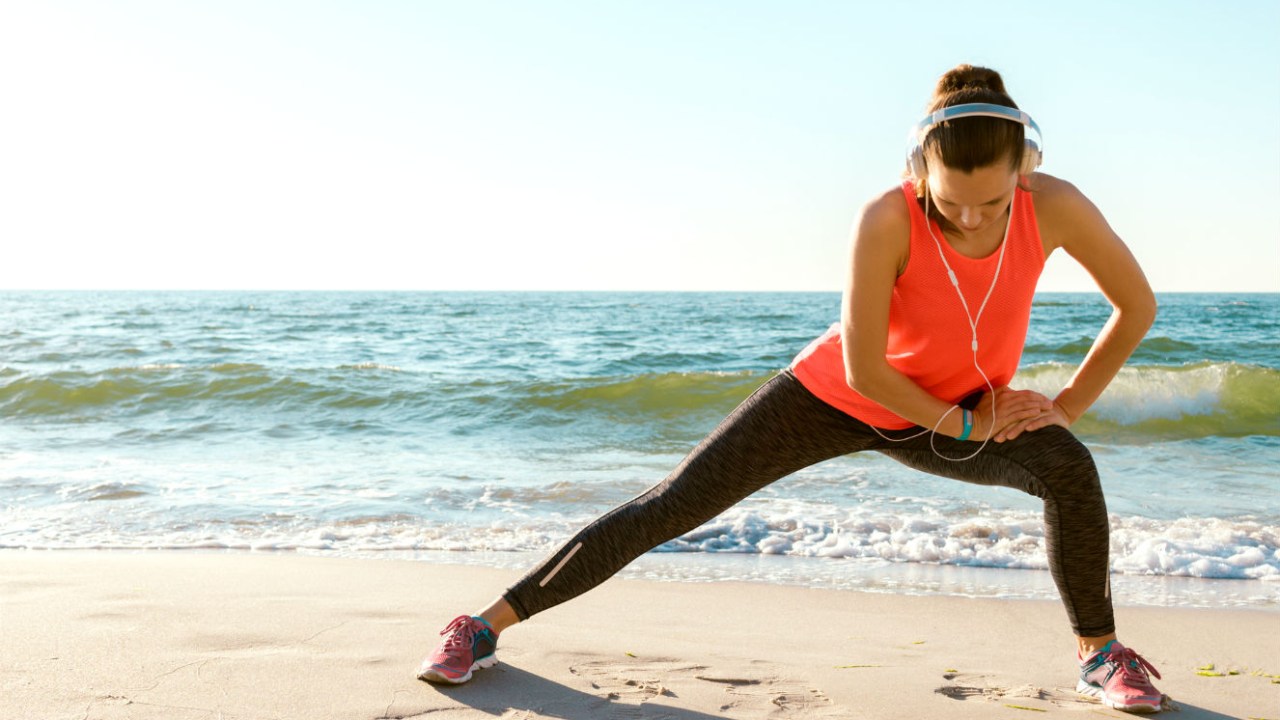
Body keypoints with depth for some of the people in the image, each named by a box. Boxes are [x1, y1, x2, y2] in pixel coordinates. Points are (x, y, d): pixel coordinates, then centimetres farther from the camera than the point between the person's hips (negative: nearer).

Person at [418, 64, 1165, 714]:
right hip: (837, 394, -2)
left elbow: (1139, 305, -8)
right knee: (671, 506, -6)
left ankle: (1101, 653, 2)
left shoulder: (1055, 207, -24)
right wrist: (964, 425, -18)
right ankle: (489, 624, 7)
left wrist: (1066, 406, -8)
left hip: (960, 415, 3)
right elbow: (862, 368, -27)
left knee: (1069, 466, -25)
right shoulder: (888, 220, -33)